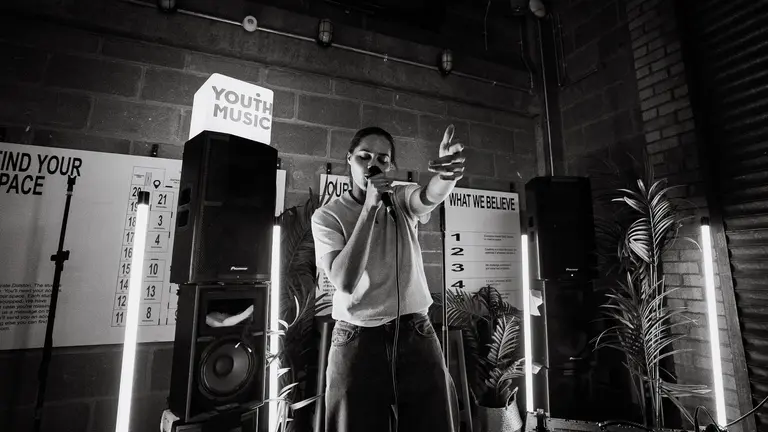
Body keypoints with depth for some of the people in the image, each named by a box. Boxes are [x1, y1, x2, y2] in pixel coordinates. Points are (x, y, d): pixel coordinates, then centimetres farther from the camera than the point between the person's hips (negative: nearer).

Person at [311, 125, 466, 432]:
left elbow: (430, 196, -22)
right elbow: (345, 281, -18)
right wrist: (371, 206, -20)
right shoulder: (326, 216, -3)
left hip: (416, 336, 2)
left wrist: (447, 174, -46)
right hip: (356, 341, -1)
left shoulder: (402, 200, 3)